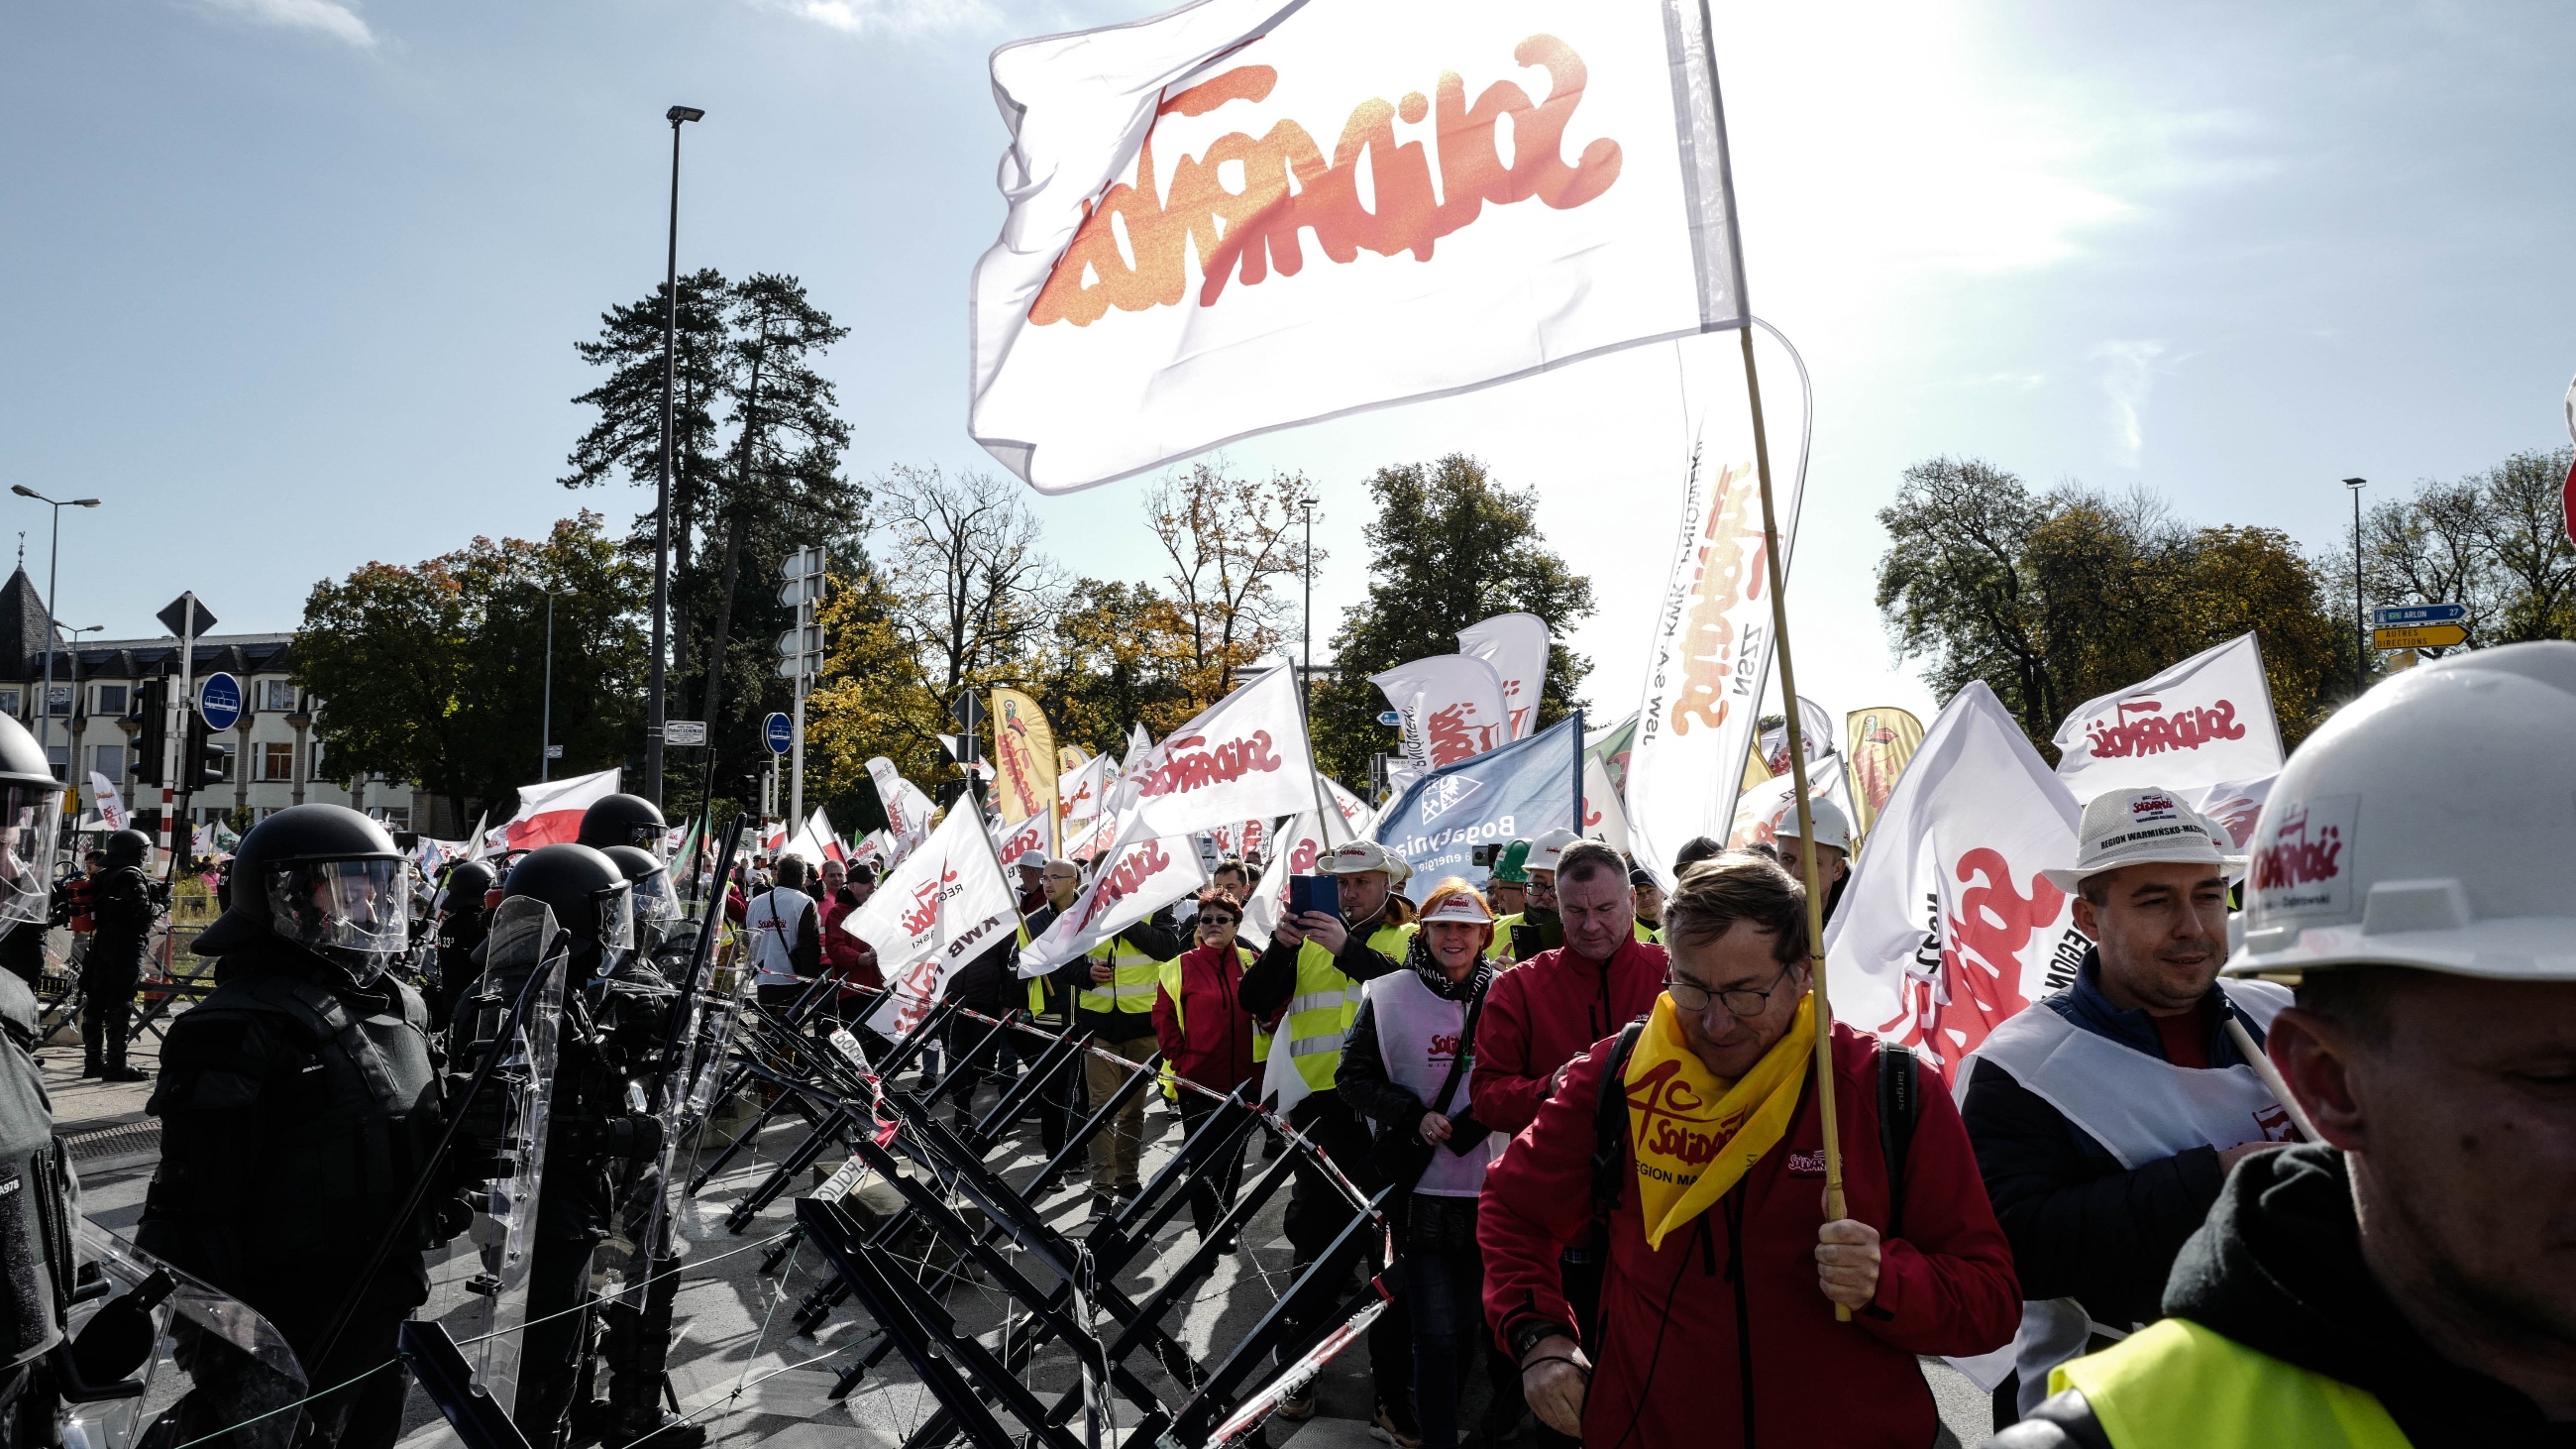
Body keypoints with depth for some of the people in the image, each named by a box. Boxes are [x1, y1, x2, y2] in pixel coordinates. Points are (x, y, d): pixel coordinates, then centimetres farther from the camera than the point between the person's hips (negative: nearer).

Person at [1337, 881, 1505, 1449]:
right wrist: (1415, 1116, -12)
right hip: (1419, 1186, -2)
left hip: (1489, 1185, 2)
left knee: (1468, 1316, 15)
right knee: (1436, 1328, -3)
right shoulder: (1387, 996, -1)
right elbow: (1354, 1077, 2)